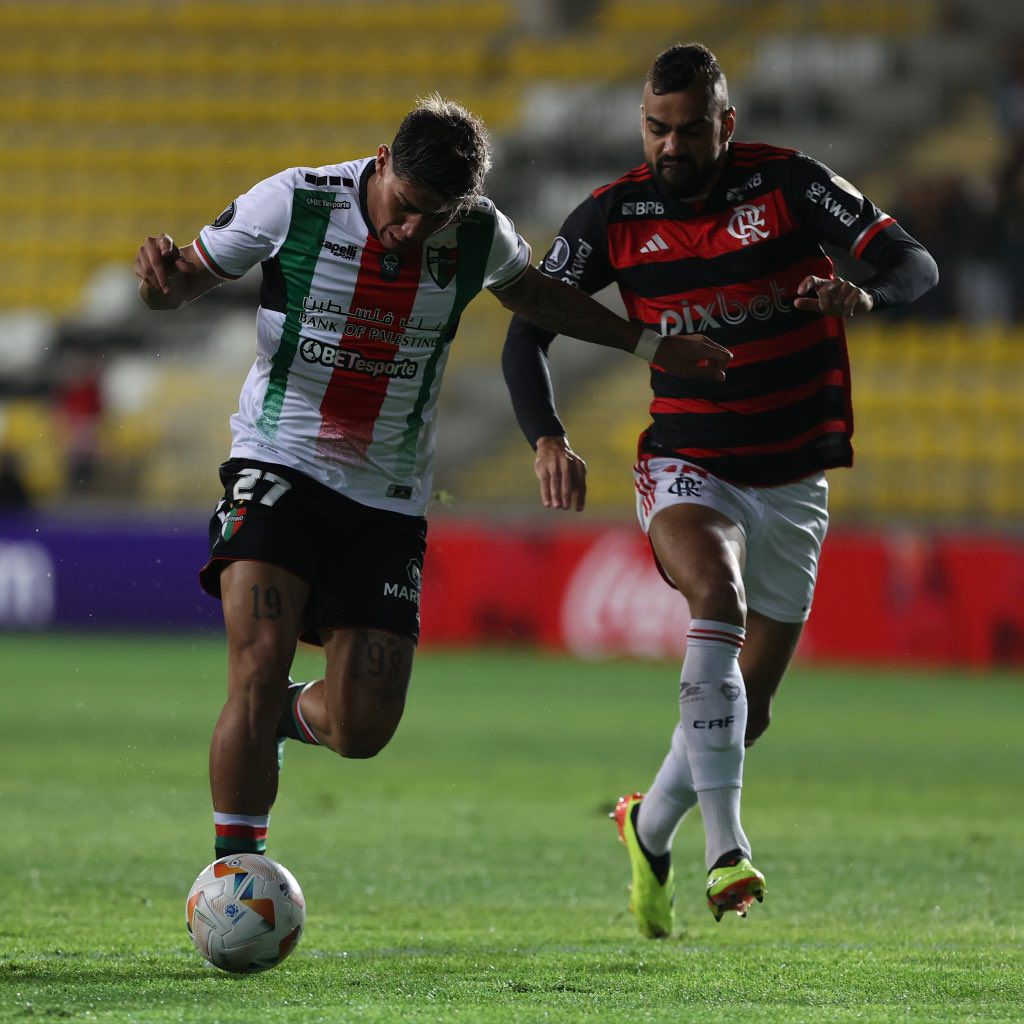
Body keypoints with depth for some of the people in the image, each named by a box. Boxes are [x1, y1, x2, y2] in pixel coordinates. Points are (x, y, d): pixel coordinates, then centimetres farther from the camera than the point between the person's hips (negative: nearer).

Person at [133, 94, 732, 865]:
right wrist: (163, 277, -24)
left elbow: (533, 293, 18)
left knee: (362, 728, -3)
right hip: (281, 463, -3)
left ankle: (287, 717, 34)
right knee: (260, 662, -24)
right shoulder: (292, 203, -12)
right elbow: (189, 281, 0)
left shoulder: (479, 234, -5)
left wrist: (647, 345, 20)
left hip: (388, 497, 3)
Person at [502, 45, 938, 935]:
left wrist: (864, 295, -38)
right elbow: (528, 329, -2)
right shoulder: (613, 216, -5)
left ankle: (652, 827, 39)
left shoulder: (789, 184, -10)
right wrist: (548, 437, -20)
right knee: (718, 593, -34)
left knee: (747, 710, 8)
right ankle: (726, 850, -39)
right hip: (687, 470, -2)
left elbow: (915, 264, -14)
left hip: (791, 482, 2)